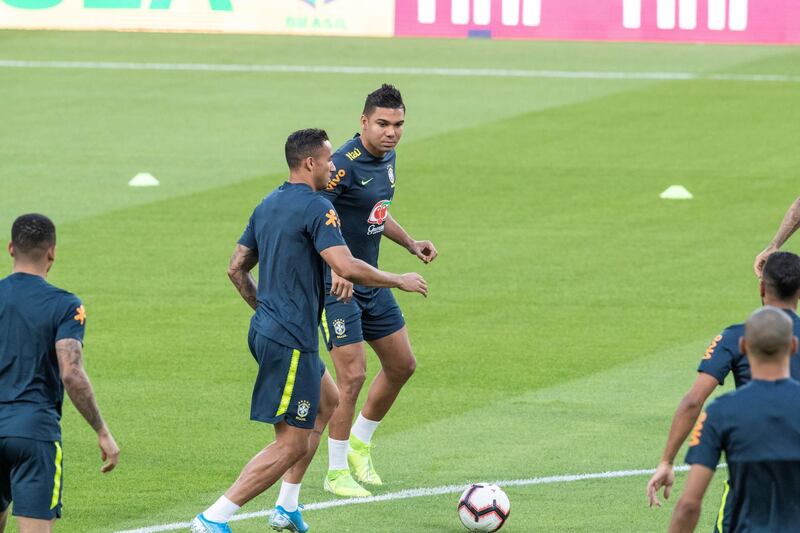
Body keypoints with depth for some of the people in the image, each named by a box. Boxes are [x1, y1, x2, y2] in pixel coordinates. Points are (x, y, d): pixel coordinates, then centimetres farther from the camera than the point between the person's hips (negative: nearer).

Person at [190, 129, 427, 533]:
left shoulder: (267, 206, 12)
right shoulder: (316, 208, -15)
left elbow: (236, 268, 17)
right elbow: (347, 268, -24)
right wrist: (399, 281, -11)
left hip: (266, 329, 10)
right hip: (291, 341, -10)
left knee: (327, 401, 28)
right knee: (292, 444, -6)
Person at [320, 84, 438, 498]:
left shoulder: (387, 158, 7)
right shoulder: (345, 164, -22)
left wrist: (410, 244, 19)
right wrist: (336, 268, -43)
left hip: (371, 281, 9)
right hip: (338, 286, -9)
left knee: (402, 365, 14)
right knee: (352, 374, -11)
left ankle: (359, 444, 32)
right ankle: (337, 472, 2)